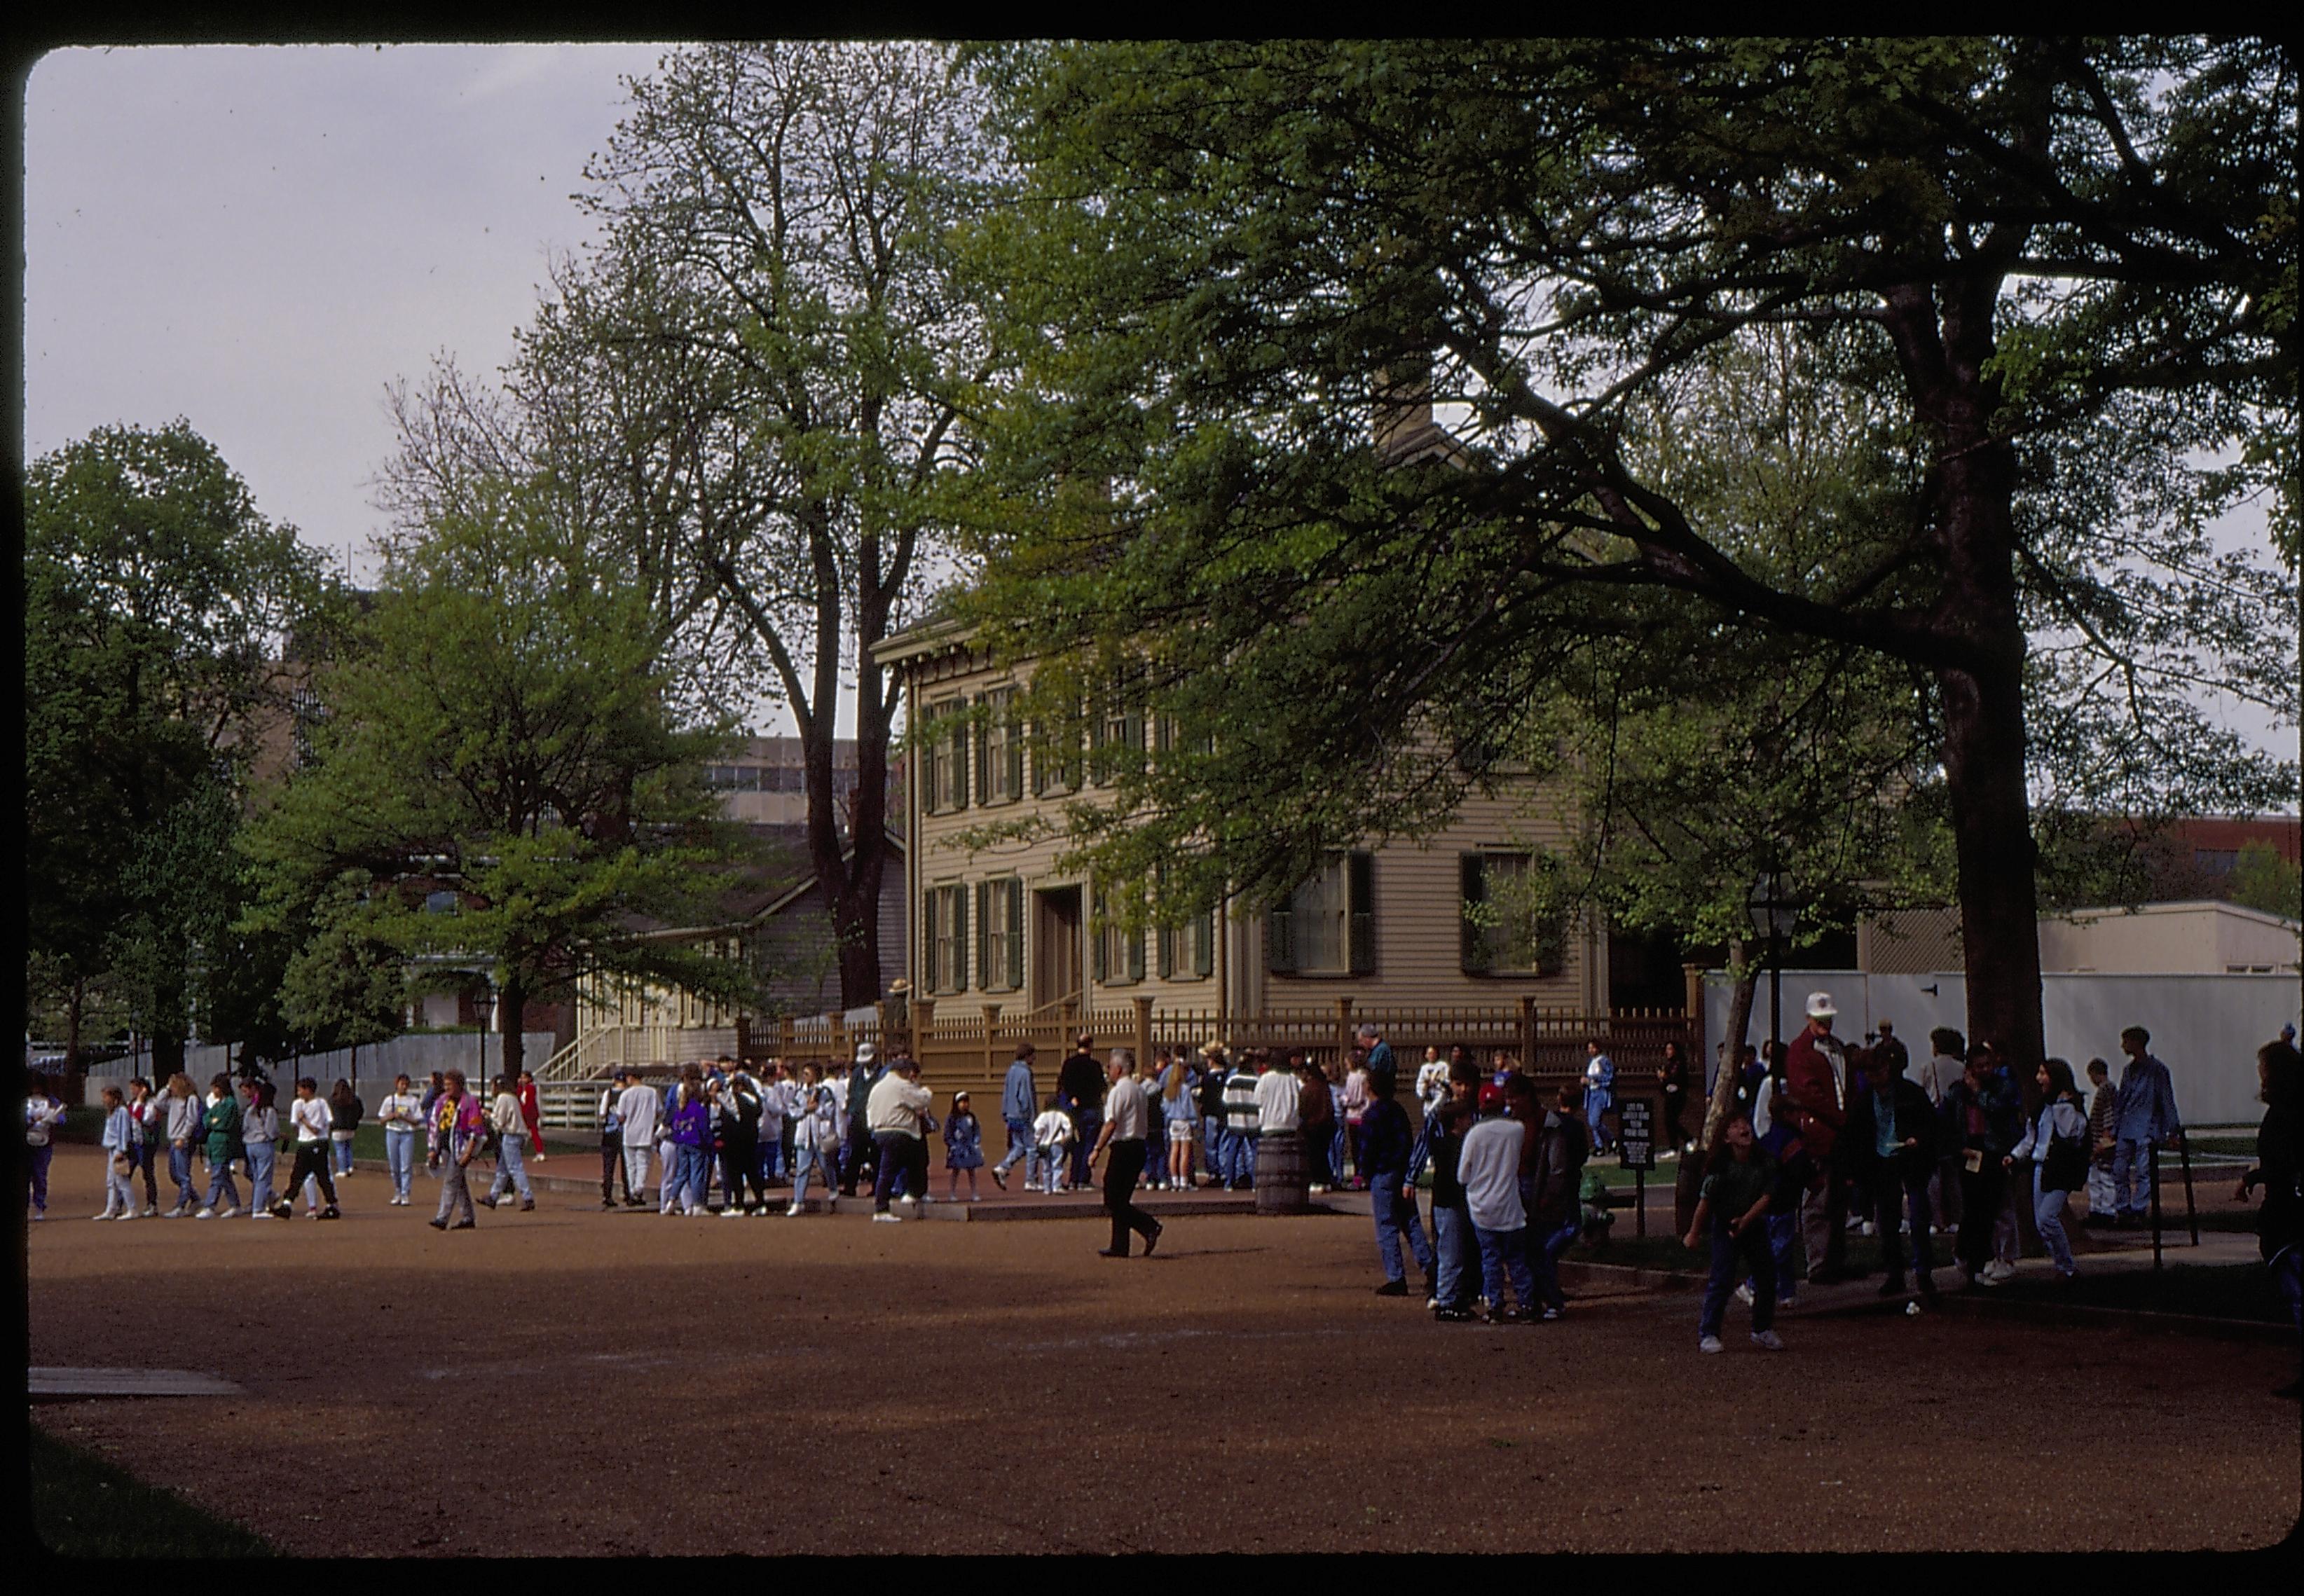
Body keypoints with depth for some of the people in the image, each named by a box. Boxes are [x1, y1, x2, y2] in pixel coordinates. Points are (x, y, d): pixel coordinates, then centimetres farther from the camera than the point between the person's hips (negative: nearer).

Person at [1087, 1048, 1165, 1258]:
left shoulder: (1118, 1091, -12)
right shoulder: (1139, 1089, 15)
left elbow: (1111, 1124, -19)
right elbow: (1148, 1121, 20)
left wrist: (1097, 1150, -17)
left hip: (1123, 1148, -9)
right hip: (1139, 1145, 9)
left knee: (1113, 1201, -6)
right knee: (1120, 1200, 13)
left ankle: (1150, 1227, -18)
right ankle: (1120, 1247, 12)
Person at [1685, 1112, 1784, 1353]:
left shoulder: (1765, 1163, -5)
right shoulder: (1720, 1164, -13)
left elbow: (1766, 1197, -8)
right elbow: (1705, 1199, -10)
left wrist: (1745, 1220, -21)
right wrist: (1694, 1233, -6)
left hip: (1753, 1225, 4)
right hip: (1724, 1227, -4)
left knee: (1767, 1276, 5)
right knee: (1721, 1279, -10)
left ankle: (1762, 1330, 22)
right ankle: (1707, 1334, -6)